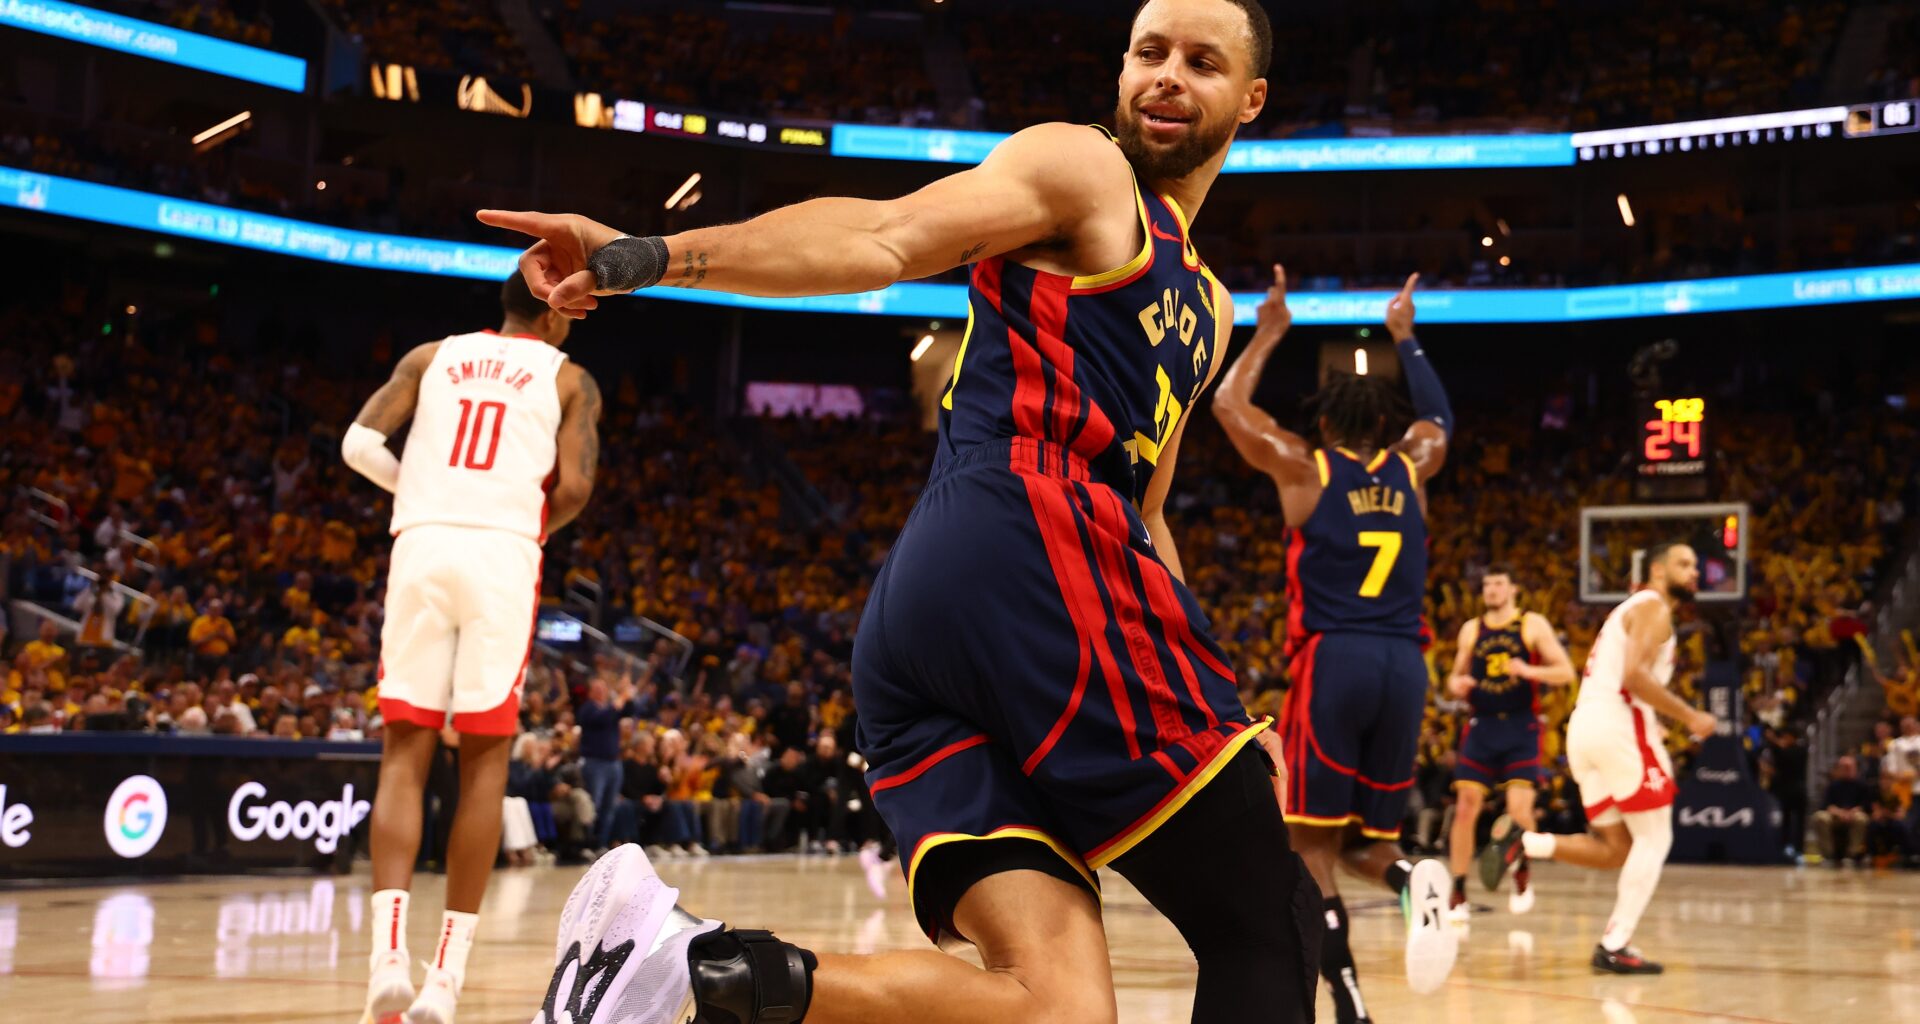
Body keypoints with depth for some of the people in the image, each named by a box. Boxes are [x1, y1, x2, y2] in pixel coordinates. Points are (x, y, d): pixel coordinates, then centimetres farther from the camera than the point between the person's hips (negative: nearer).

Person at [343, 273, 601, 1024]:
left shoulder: (431, 357, 19)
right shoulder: (569, 379, 12)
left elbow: (360, 444, 8)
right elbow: (573, 490, -1)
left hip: (421, 546, 2)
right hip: (502, 554, -2)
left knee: (404, 755, 3)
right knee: (484, 761, 4)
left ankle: (388, 949, -15)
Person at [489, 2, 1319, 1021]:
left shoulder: (1205, 308, 33)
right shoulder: (1082, 170, 8)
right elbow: (883, 238, -7)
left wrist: (1207, 708, 30)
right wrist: (647, 257, -21)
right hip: (1031, 553, -8)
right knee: (1271, 926, -3)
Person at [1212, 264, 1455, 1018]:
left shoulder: (1304, 470, 3)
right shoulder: (1410, 469, 12)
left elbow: (1229, 405, 15)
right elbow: (1439, 419, 35)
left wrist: (1269, 332, 24)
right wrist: (1404, 338, 42)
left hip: (1332, 661, -4)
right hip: (1403, 665, 4)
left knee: (1310, 846, 2)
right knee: (1362, 845, 15)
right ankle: (1411, 878, -21)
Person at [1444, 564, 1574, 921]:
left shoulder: (1534, 625, 0)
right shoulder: (1471, 630, 10)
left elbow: (1566, 672, -6)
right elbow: (1456, 677, 18)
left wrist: (1529, 670, -23)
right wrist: (1456, 685, -6)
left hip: (1521, 727, -3)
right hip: (1481, 727, 3)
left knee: (1519, 808, -13)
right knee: (1465, 809, -3)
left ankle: (1523, 875, 15)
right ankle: (1458, 896, 4)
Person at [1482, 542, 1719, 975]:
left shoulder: (1631, 609, 27)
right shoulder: (1652, 607, -3)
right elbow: (1635, 675, -18)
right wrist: (1690, 717, -12)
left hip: (1583, 727, 9)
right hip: (1618, 722, -9)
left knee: (1615, 850, 10)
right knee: (1654, 838, -2)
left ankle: (1521, 842, -5)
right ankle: (1615, 947, -5)